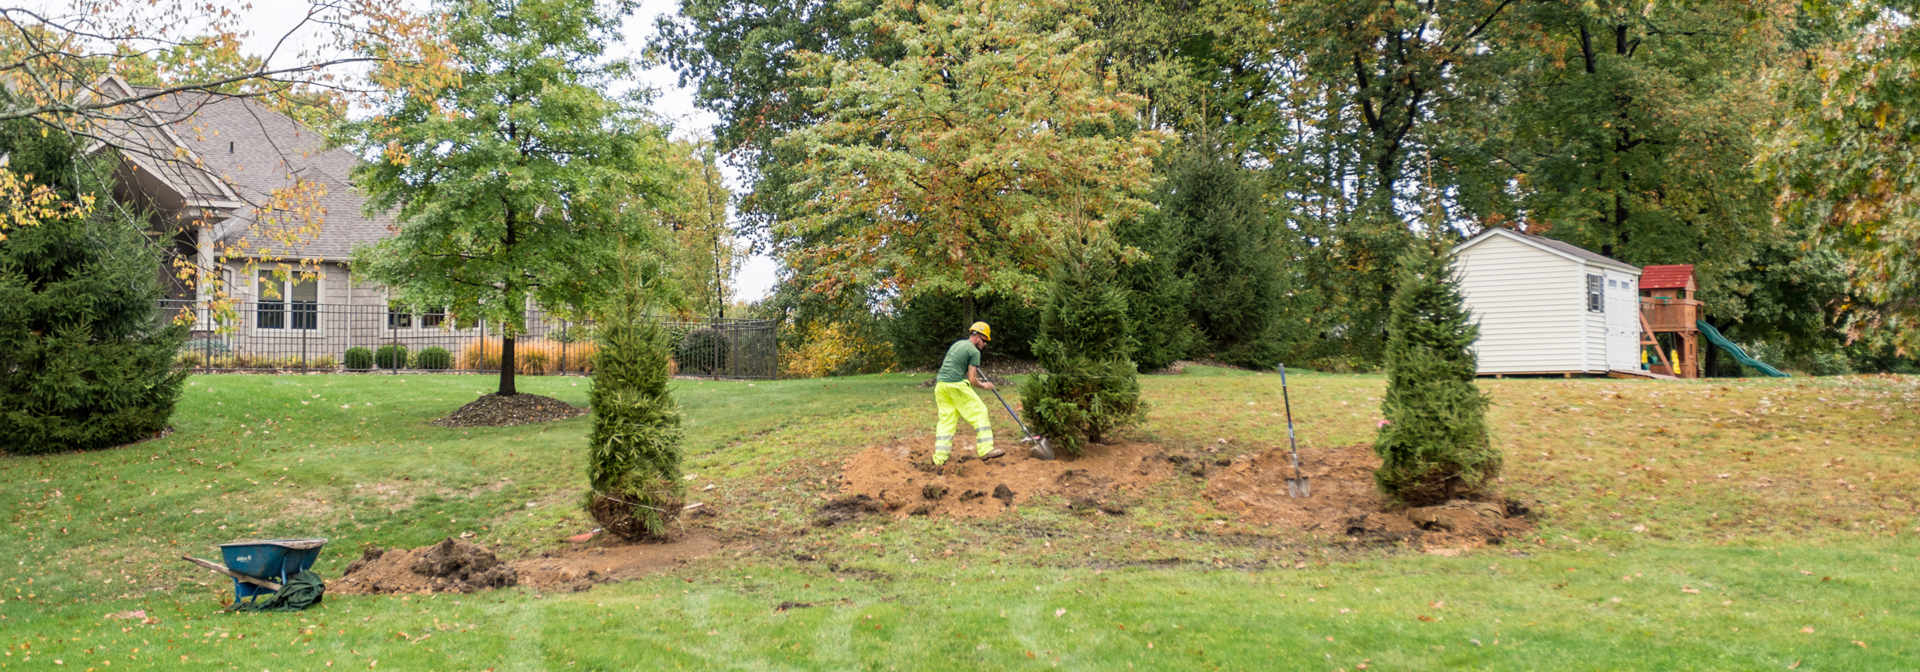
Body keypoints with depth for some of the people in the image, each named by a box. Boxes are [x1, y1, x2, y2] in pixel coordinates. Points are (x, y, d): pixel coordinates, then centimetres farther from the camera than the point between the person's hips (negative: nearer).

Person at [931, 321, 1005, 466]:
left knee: (946, 419, 9)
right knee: (979, 413, 3)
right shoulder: (974, 352, -4)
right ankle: (985, 450, 1)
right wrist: (984, 385, 11)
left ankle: (939, 458, 4)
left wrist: (976, 379, 32)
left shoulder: (957, 344, 20)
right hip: (956, 385, -8)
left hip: (940, 384, 8)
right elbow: (972, 380, -7)